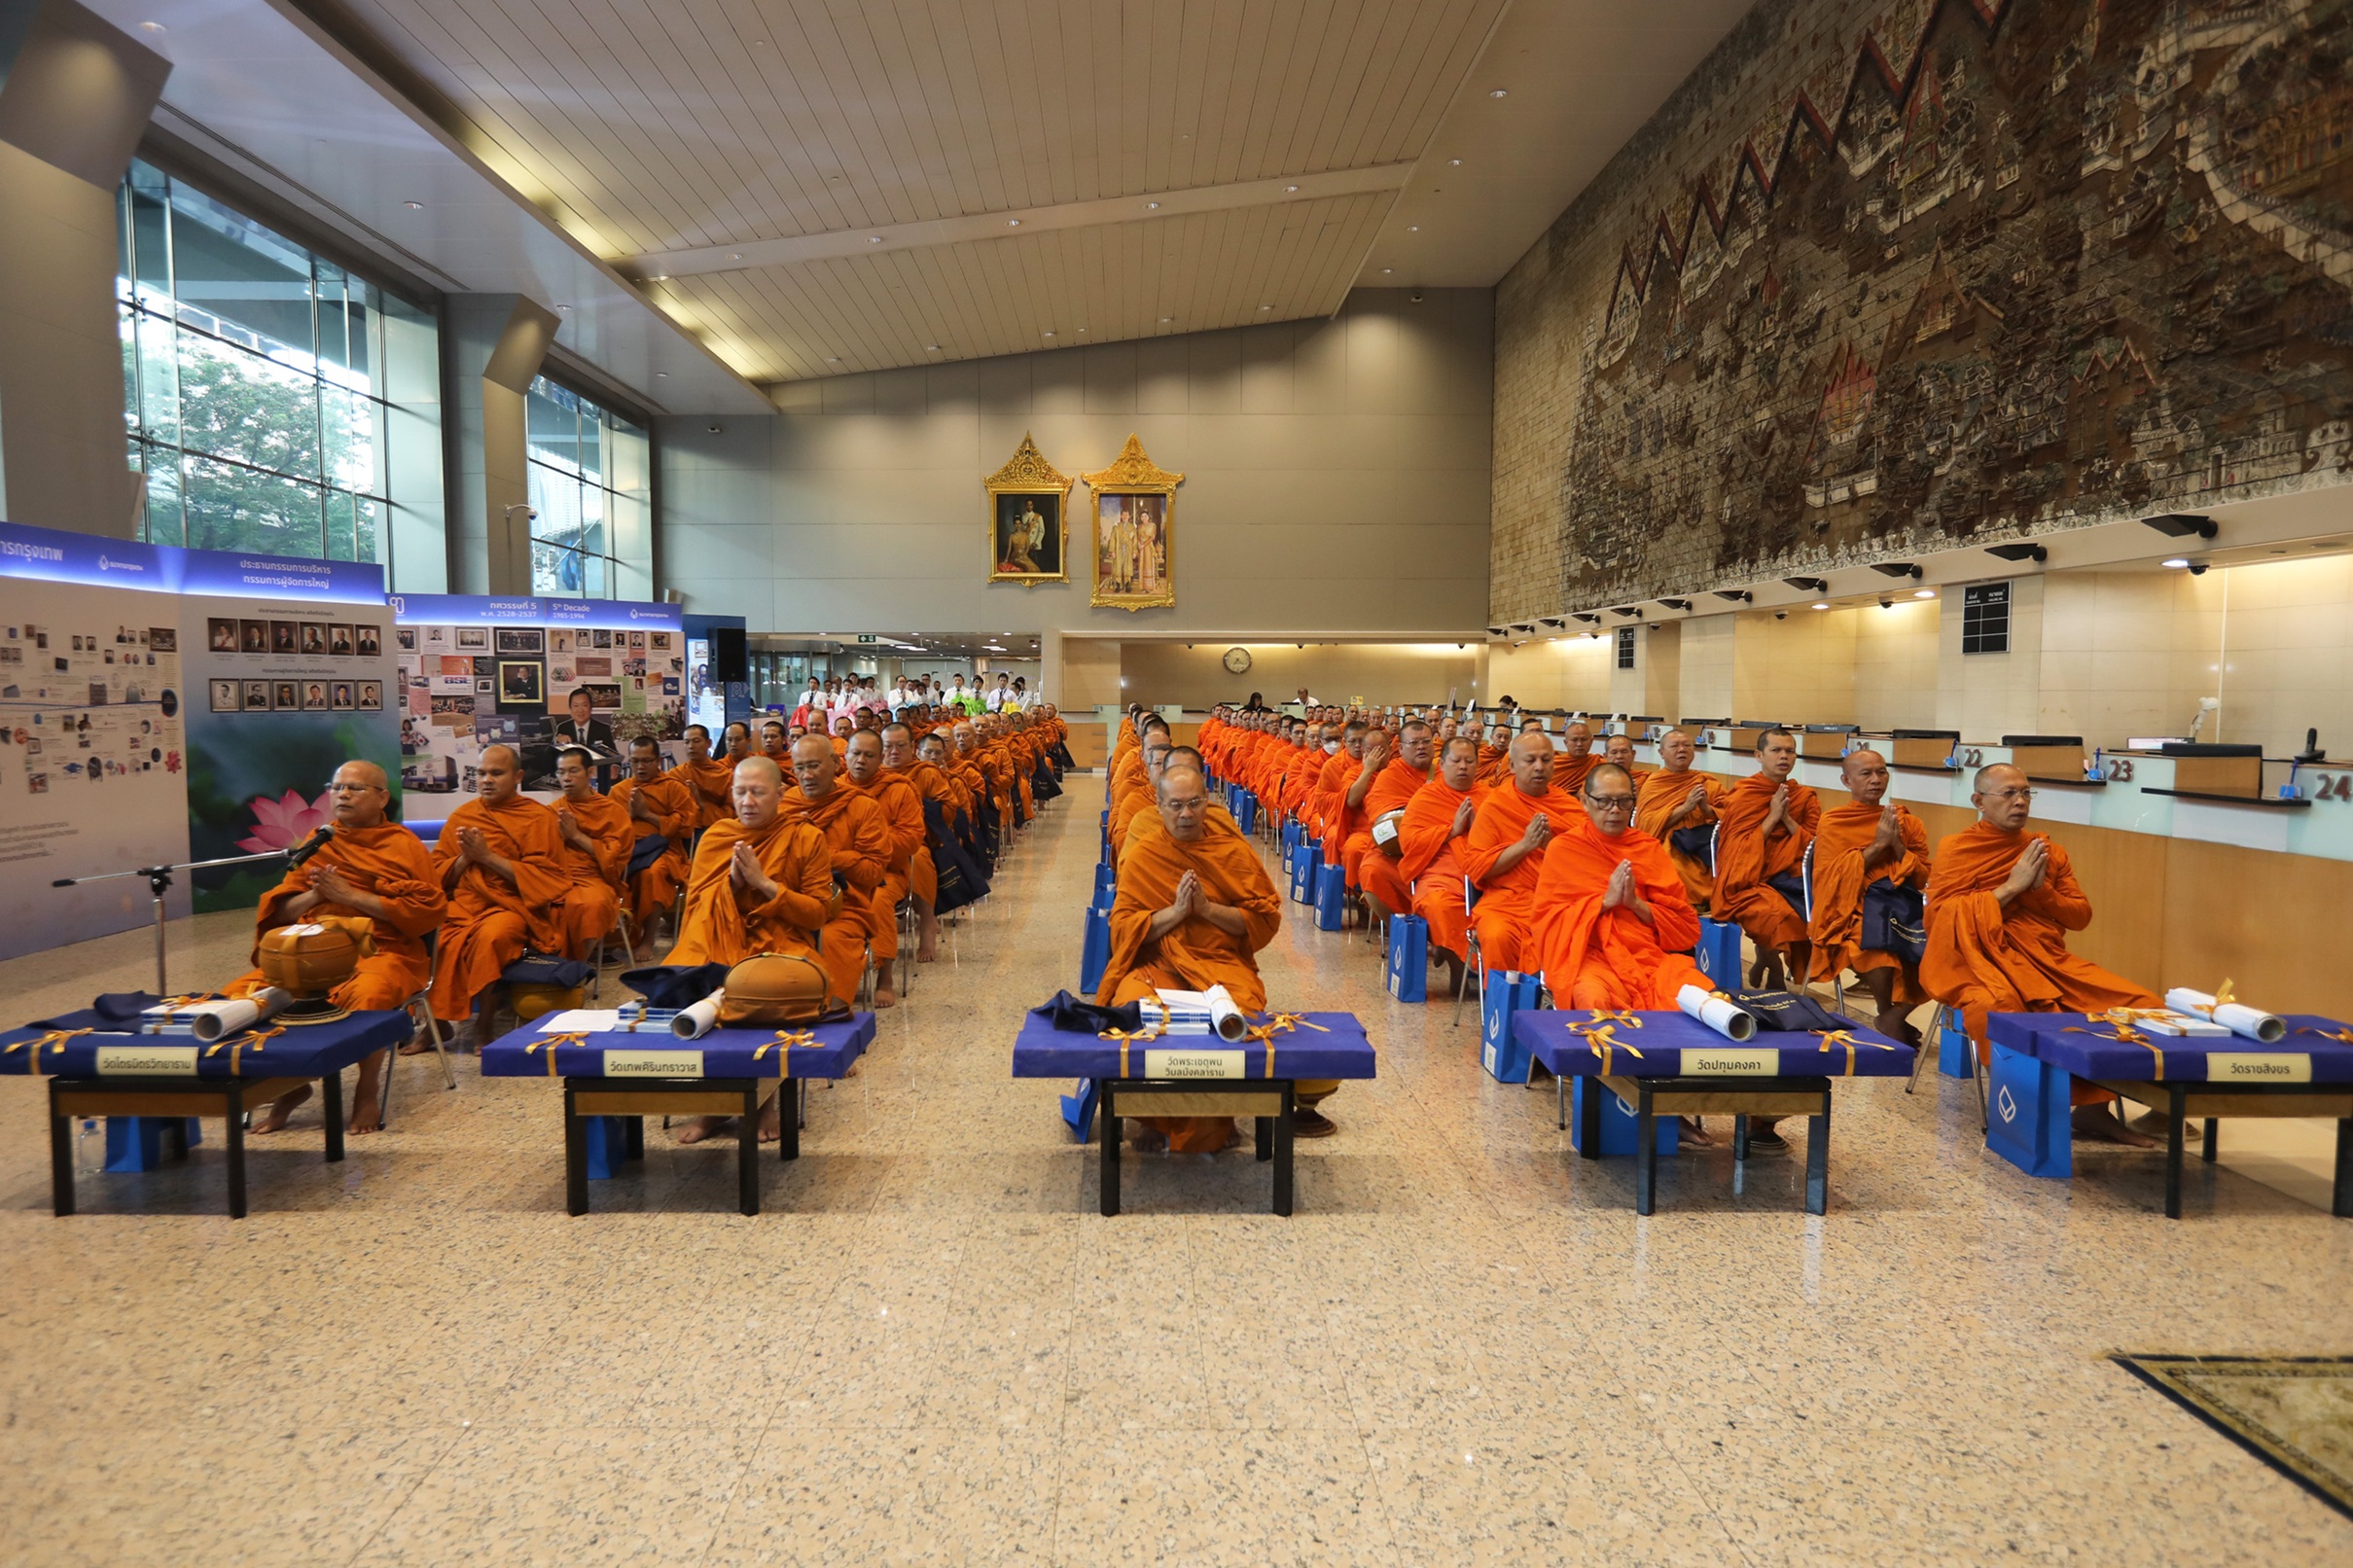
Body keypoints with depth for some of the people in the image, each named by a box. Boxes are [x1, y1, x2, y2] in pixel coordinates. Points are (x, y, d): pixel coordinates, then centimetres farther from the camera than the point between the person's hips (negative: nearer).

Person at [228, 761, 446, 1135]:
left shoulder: (403, 845, 3)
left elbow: (426, 911, -9)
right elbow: (277, 911, 18)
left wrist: (352, 896, -11)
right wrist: (314, 895, -4)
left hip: (382, 951, -5)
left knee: (365, 996, -37)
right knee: (238, 994, -17)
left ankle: (368, 1089, -12)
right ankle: (290, 1085, 3)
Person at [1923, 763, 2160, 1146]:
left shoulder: (2048, 852, 17)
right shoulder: (1955, 849, 3)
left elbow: (2081, 916, 16)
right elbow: (1940, 917, -8)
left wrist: (2040, 888, -4)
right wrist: (2010, 888, -10)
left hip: (2050, 959, 6)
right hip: (1985, 960, -6)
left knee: (2142, 1004, -10)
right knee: (1997, 1005, -39)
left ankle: (2093, 1105, -3)